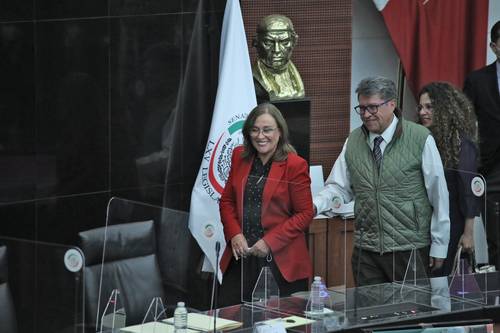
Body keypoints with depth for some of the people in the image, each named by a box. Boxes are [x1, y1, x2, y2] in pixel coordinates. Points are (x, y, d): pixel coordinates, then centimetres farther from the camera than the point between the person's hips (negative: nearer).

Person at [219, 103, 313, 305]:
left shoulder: (295, 165, -5)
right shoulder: (239, 157, 10)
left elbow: (305, 213, -6)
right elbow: (227, 201, 16)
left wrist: (270, 242, -13)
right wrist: (234, 234, -2)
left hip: (281, 262, -4)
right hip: (240, 257, 4)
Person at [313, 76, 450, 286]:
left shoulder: (420, 139, -6)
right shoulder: (353, 141, 7)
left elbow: (439, 195, -3)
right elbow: (339, 187, 9)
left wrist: (439, 247, -2)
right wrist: (315, 206, -12)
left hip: (410, 250, -3)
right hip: (366, 251, 4)